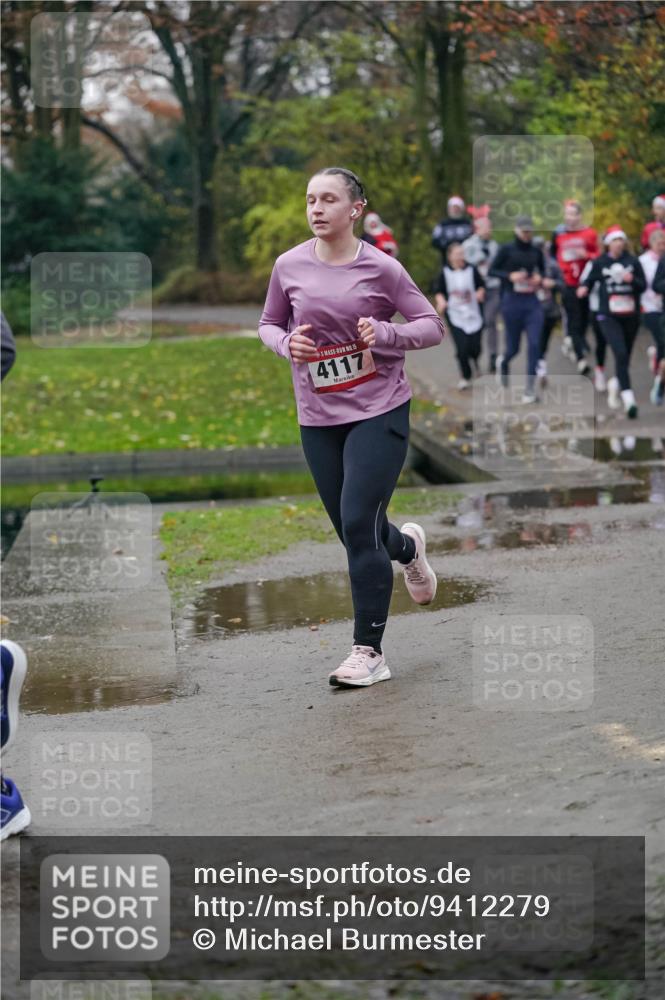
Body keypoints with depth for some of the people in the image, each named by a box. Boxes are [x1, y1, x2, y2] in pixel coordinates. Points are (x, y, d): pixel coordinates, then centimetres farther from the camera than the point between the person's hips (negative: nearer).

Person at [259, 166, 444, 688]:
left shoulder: (381, 268, -7)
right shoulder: (289, 266, 0)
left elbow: (432, 326, 0)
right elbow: (268, 324, 15)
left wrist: (383, 333, -18)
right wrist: (287, 343, -8)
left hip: (379, 413, -4)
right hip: (318, 419, 4)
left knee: (358, 525, -13)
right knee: (352, 529, 10)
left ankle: (369, 652, -3)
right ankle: (407, 547, 48)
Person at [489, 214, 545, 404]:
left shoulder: (536, 251, 5)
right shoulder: (507, 249, -3)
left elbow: (542, 269, 20)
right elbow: (492, 271, -1)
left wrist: (540, 277, -3)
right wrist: (509, 275, -17)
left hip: (532, 302, 2)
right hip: (512, 301, -2)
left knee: (534, 344, -10)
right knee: (513, 347, 7)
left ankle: (530, 388, -3)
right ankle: (503, 363, 45)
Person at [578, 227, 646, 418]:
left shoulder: (633, 262, 5)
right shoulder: (599, 263, 3)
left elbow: (643, 286, 3)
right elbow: (589, 280, 11)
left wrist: (633, 279, -17)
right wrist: (584, 288, -11)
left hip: (631, 316, 3)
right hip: (609, 316, -3)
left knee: (625, 357, 12)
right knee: (621, 354, -19)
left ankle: (615, 384, 42)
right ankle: (628, 398, -22)